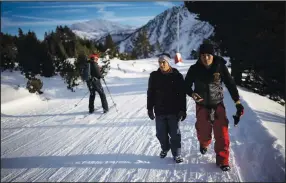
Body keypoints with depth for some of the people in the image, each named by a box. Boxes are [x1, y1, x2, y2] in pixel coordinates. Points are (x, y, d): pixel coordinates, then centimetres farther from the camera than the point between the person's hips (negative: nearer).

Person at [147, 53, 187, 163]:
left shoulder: (177, 76, -6)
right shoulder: (154, 76, 0)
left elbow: (182, 94, -4)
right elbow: (150, 93, 5)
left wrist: (183, 110, -6)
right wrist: (150, 109, 4)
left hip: (173, 111, -2)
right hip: (159, 111, 2)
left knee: (174, 133, 4)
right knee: (161, 133, 12)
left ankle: (176, 154, 19)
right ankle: (165, 148, 37)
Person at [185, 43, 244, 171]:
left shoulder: (220, 67, -12)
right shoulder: (194, 69, -11)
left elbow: (230, 84, -4)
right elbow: (187, 85, 0)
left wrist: (237, 102, -8)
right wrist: (192, 94, -21)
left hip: (218, 105, 0)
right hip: (202, 106, 0)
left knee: (222, 133, -5)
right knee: (203, 132, 9)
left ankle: (222, 160, 11)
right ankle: (204, 144, 46)